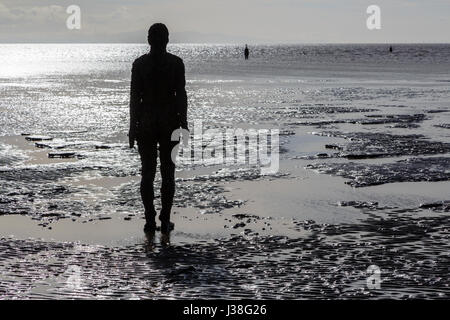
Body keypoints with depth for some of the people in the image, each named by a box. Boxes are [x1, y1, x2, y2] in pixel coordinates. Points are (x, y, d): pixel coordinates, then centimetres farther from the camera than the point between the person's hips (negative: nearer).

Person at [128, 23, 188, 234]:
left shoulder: (139, 64, -4)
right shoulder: (176, 63, -5)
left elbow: (134, 97, -4)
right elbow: (181, 95, -6)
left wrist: (133, 127, 1)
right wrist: (183, 124, 1)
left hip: (145, 123, 0)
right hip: (170, 122, 0)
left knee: (147, 173, 7)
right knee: (168, 173, 7)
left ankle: (150, 220, 4)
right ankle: (165, 221, 5)